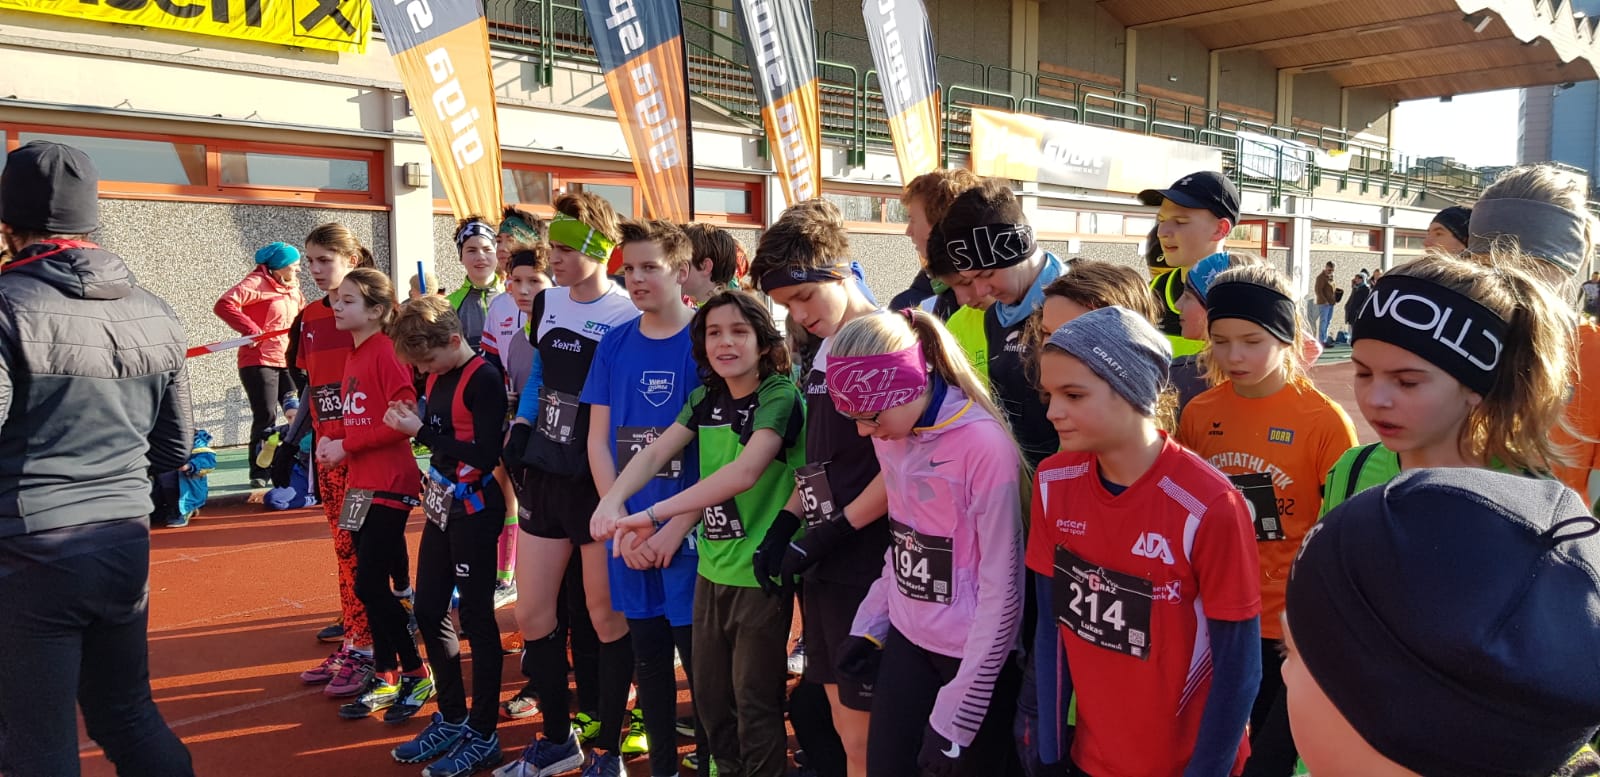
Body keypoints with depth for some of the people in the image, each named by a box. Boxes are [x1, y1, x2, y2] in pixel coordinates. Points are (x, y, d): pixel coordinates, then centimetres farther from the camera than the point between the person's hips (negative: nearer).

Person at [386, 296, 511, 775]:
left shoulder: (483, 379, -17)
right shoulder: (437, 378, 8)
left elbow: (487, 454, -22)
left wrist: (422, 432, -19)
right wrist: (412, 423, -1)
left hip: (473, 510, -9)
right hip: (441, 506, 9)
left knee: (476, 619, 0)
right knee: (428, 610, 14)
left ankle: (483, 737, 13)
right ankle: (451, 718, 30)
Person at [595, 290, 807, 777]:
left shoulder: (780, 398, -15)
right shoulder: (705, 399, 7)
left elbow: (744, 472, -28)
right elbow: (655, 453, 1)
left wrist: (655, 515, -29)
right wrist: (613, 499, -18)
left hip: (761, 572, -6)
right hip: (712, 567, 7)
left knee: (755, 701, 4)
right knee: (709, 694, 17)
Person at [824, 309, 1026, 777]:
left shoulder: (985, 445, -22)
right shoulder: (888, 434, 0)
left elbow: (1001, 588, -19)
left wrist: (958, 712, -16)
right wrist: (868, 624, 9)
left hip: (974, 656, -6)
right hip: (905, 639, 6)